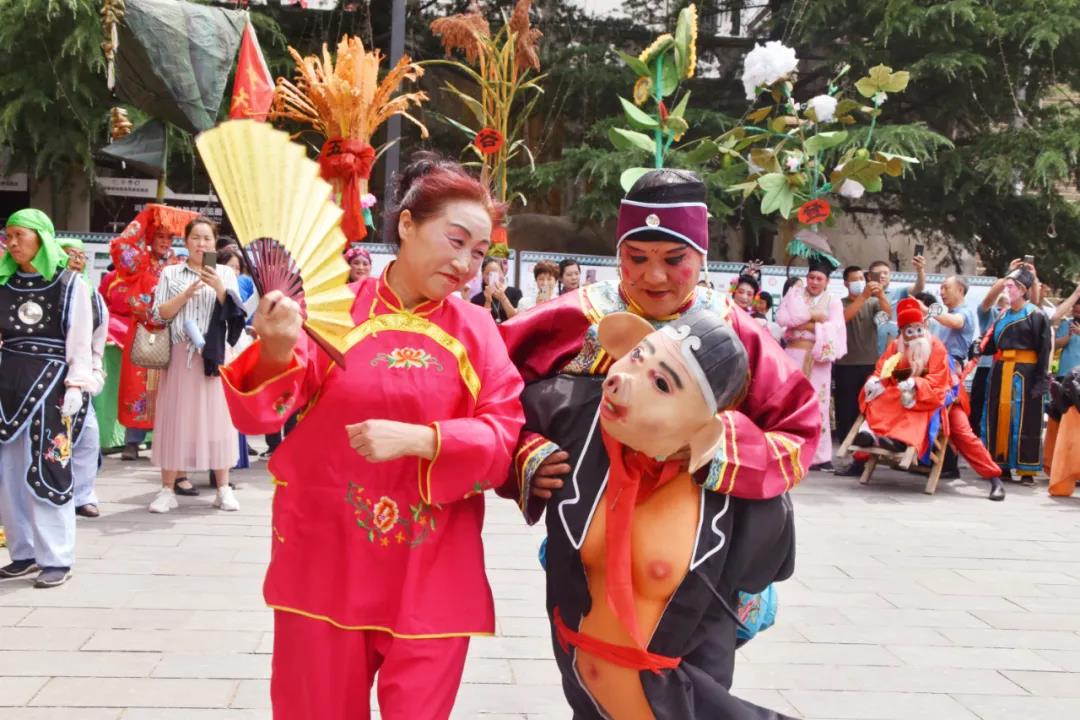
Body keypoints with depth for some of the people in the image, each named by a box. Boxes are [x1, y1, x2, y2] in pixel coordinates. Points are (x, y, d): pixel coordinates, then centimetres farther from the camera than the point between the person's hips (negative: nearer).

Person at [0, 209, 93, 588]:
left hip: (51, 381, -5)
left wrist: (76, 386, -13)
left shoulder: (70, 284, -2)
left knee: (46, 469, -6)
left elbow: (80, 341, -4)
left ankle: (56, 558, 1)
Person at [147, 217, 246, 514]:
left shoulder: (225, 273, 10)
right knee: (175, 419, 0)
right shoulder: (171, 273, 8)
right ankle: (168, 489, 6)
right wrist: (188, 293, -11)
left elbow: (235, 314, 2)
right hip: (179, 356, 0)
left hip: (214, 356, 0)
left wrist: (219, 289, -13)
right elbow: (158, 315, 0)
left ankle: (223, 488, 7)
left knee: (216, 417, 1)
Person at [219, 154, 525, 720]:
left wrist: (419, 439, -22)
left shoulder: (476, 328, 1)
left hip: (432, 574, 1)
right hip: (325, 562, 0)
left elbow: (504, 437, -7)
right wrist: (276, 353, -27)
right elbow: (257, 416, -7)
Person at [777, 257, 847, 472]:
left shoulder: (833, 302, 10)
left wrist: (801, 325, -9)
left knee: (818, 405, -1)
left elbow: (834, 329, -7)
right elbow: (782, 318, -7)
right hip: (794, 355, 0)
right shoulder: (794, 296, 11)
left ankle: (819, 456, 3)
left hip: (818, 359, 0)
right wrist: (813, 316, -8)